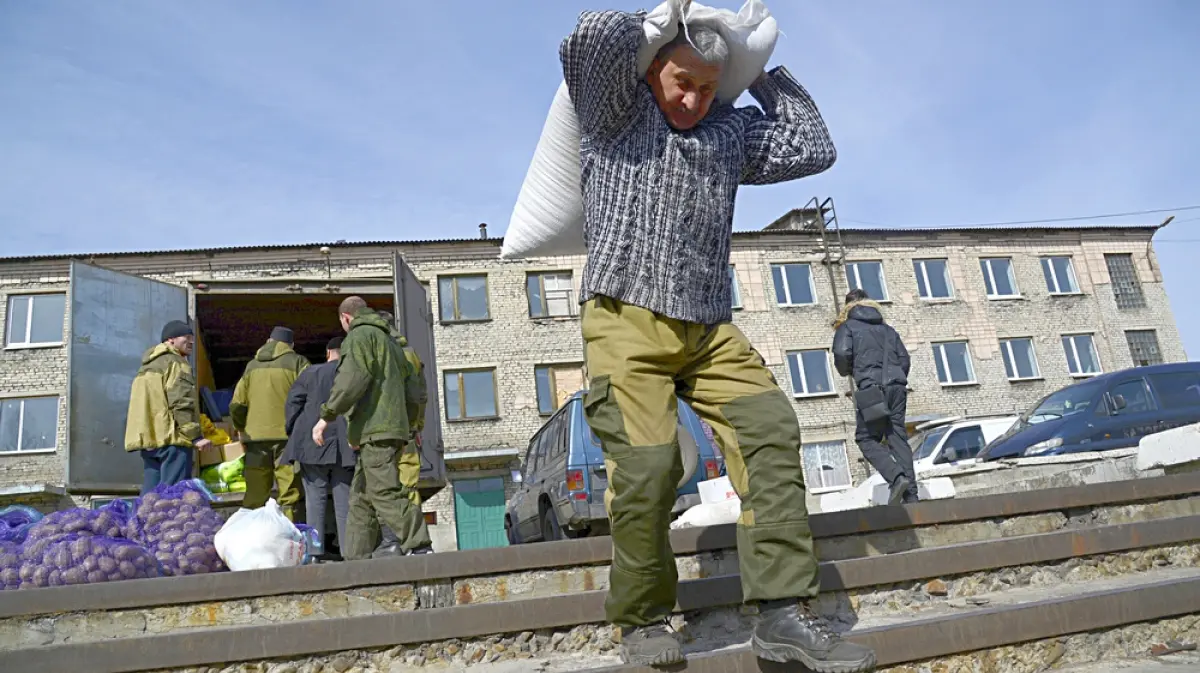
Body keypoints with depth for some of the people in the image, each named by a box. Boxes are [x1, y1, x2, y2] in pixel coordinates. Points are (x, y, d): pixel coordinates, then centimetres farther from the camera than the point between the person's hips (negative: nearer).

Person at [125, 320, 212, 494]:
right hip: (171, 438, -9)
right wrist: (195, 436, -18)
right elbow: (181, 403, -16)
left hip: (147, 438, 9)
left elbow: (141, 407, 27)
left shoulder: (146, 366, 25)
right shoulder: (175, 363, -5)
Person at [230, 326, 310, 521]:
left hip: (255, 434, 4)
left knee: (254, 496, 9)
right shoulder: (297, 362, 1)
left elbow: (236, 405, 9)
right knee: (289, 494, -1)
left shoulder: (252, 365, 14)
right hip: (287, 435, -3)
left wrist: (242, 428, 21)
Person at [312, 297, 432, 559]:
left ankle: (420, 547, -17)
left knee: (384, 493, -13)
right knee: (360, 498, 11)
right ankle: (356, 560, 12)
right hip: (393, 427, 10)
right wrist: (405, 424, 28)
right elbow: (411, 392, 25)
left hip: (375, 429, -10)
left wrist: (326, 415, -12)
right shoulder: (389, 341, 29)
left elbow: (351, 380, -15)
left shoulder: (361, 335, 0)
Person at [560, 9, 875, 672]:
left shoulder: (731, 132, 23)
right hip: (626, 321, -5)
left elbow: (813, 148, 18)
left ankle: (784, 612, -10)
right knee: (647, 464, -17)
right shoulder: (617, 110, 8)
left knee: (769, 430, -14)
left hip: (709, 326, 5)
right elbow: (591, 37, -11)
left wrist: (764, 74, 25)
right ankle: (641, 619, 5)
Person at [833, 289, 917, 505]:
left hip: (871, 388, -5)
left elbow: (842, 353, -10)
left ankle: (897, 478, -19)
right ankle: (911, 494, 0)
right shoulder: (887, 328, 23)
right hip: (897, 387, 5)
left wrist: (846, 372, 10)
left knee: (867, 439, 2)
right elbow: (904, 358, 15)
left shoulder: (847, 326, 8)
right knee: (898, 439, 6)